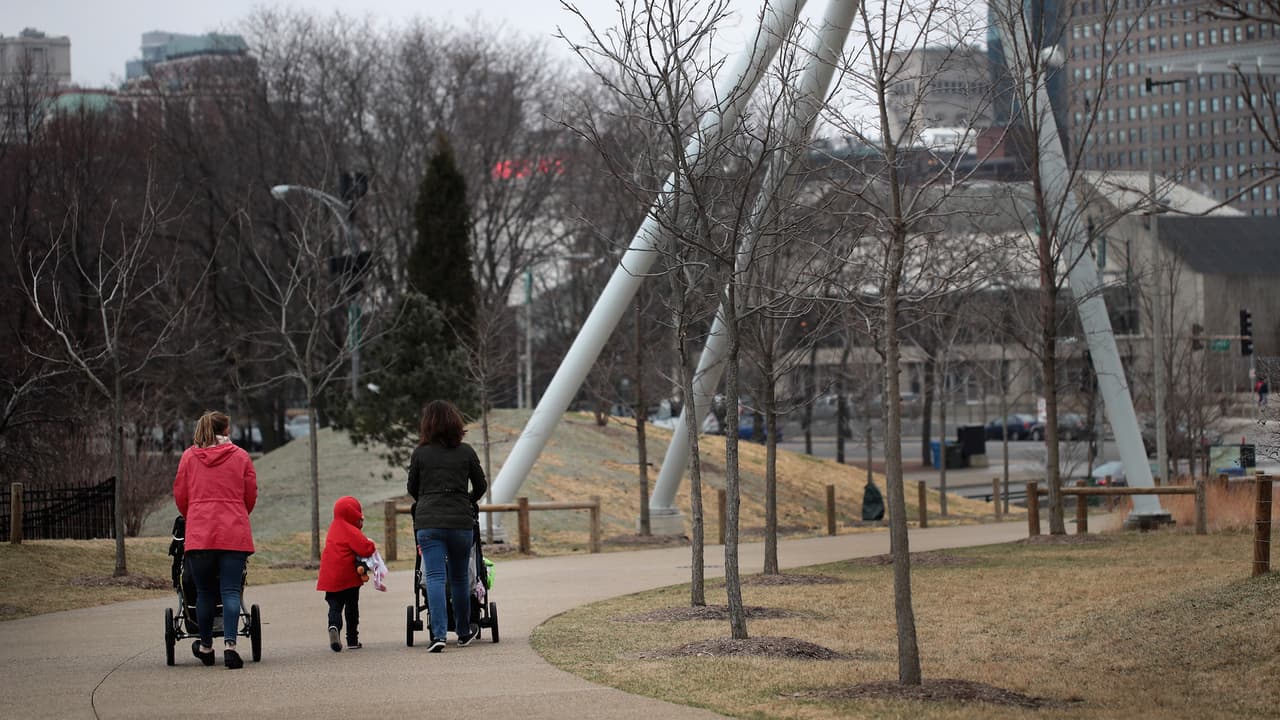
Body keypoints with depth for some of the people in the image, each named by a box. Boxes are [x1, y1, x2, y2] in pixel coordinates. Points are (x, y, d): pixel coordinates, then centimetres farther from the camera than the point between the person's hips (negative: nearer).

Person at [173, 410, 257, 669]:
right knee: (231, 591, -4)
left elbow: (180, 496, 11)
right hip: (235, 534, -1)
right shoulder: (240, 457, 4)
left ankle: (205, 647, 22)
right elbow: (251, 495, 9)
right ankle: (230, 645, -18)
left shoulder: (189, 457, 7)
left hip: (199, 534, 1)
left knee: (204, 592, 11)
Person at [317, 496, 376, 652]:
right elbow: (365, 549, -22)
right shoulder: (351, 532, -13)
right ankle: (352, 640, 13)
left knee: (335, 607, 3)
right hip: (349, 578, -5)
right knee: (352, 608, 8)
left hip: (330, 578, 5)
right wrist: (372, 545, -1)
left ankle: (334, 627, -27)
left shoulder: (333, 528, 14)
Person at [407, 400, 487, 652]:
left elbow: (412, 489, 13)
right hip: (461, 521, 1)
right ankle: (464, 633, 24)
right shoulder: (466, 452, 4)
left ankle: (438, 634, -19)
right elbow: (480, 486, 12)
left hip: (428, 521, -1)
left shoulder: (420, 453, 2)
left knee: (435, 577, -6)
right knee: (459, 577, 14)